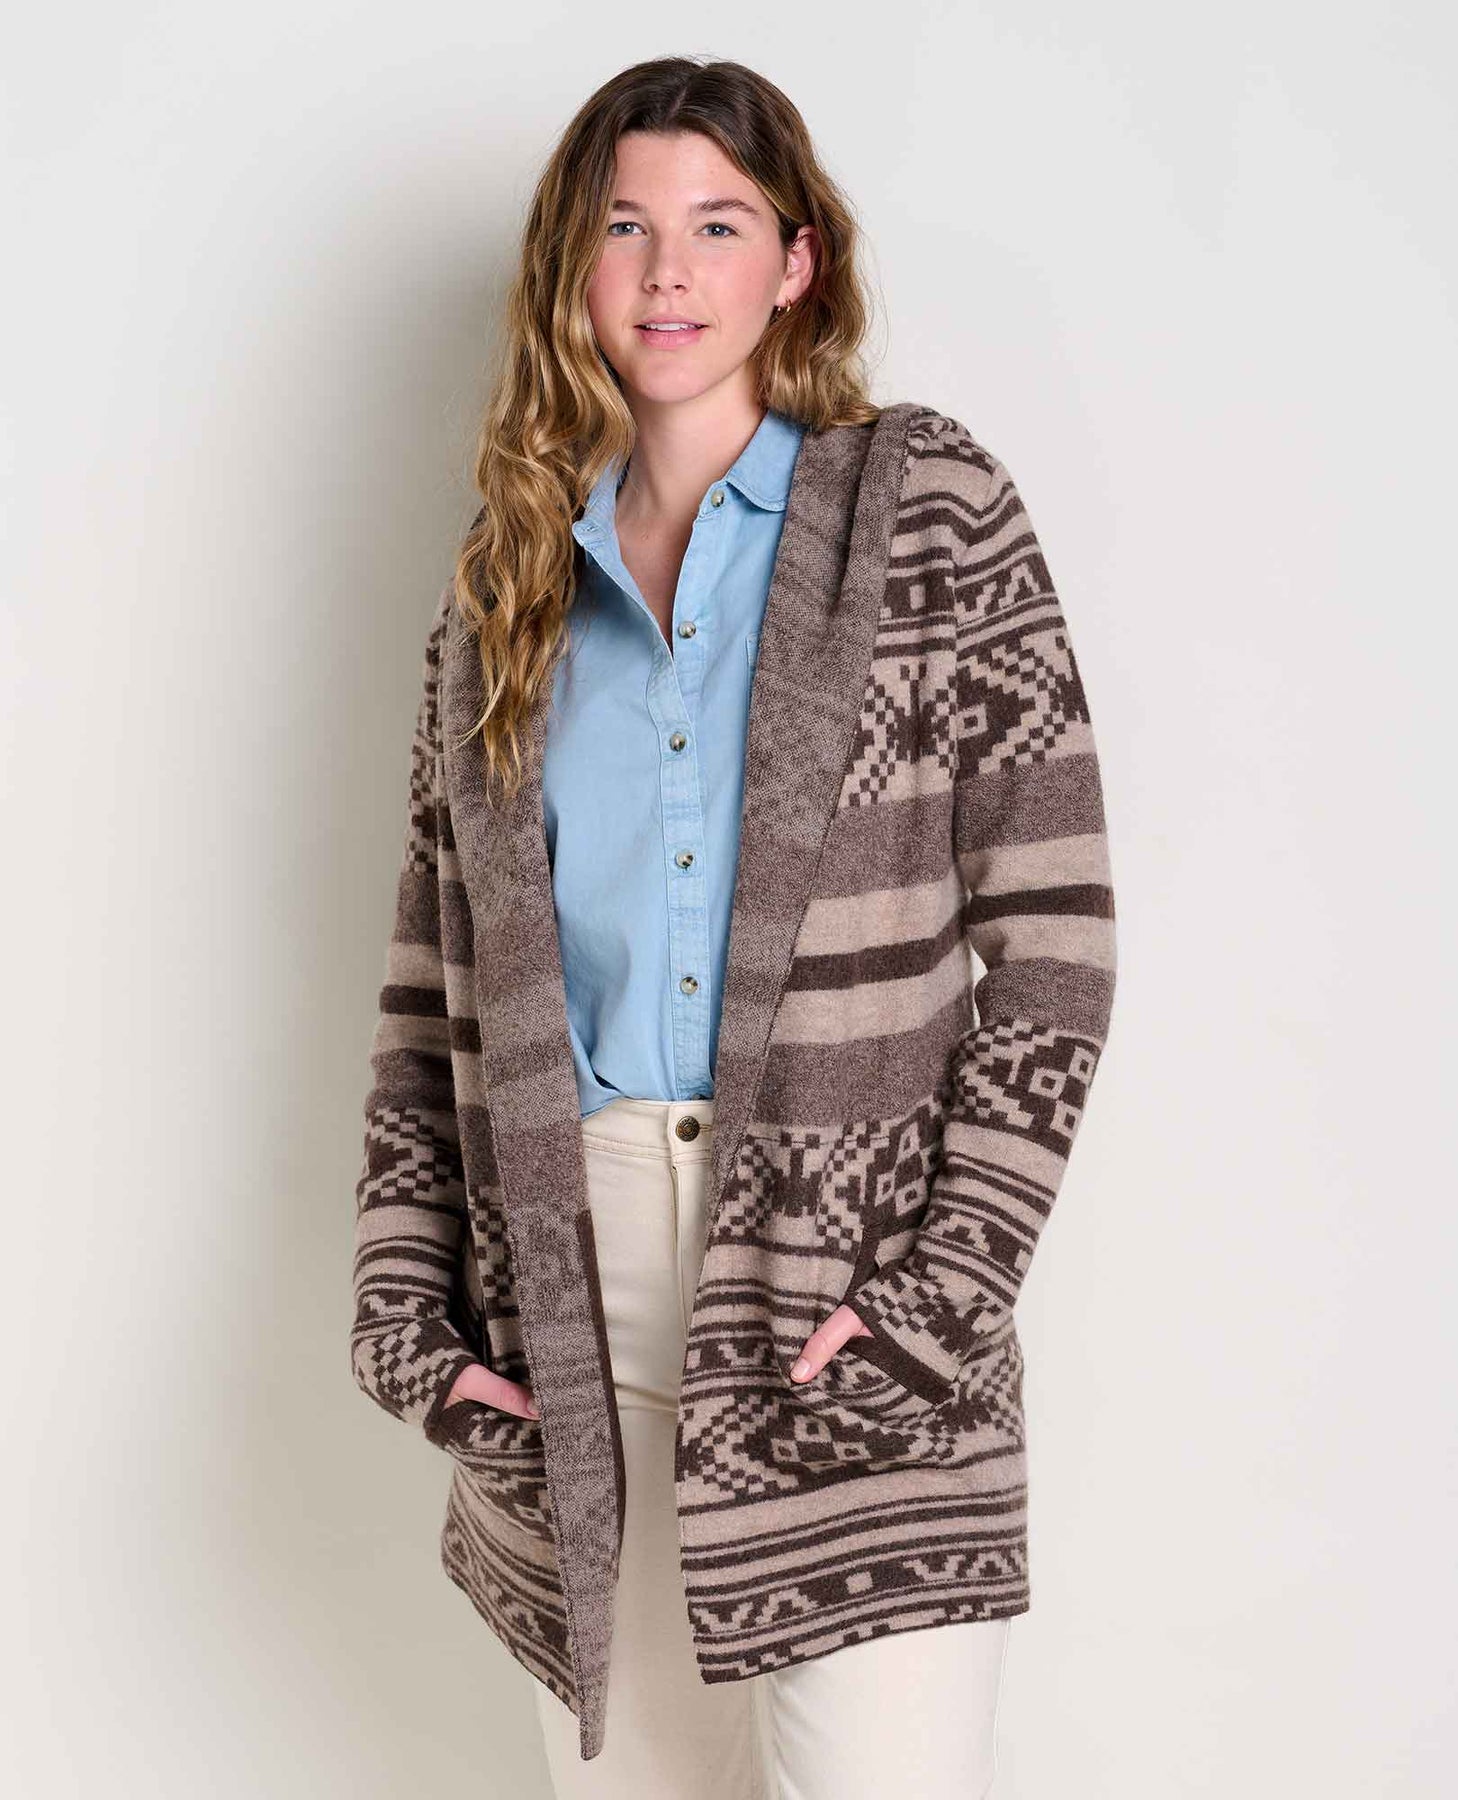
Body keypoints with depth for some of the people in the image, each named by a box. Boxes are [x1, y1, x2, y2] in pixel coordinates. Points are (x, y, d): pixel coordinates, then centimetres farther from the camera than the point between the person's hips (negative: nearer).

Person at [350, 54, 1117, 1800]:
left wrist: (950, 1275, -12)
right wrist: (405, 1299, 3)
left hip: (853, 1277, -3)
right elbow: (435, 979, 11)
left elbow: (1054, 927, -4)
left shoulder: (927, 511, 2)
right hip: (566, 1281, 4)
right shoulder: (512, 573, 13)